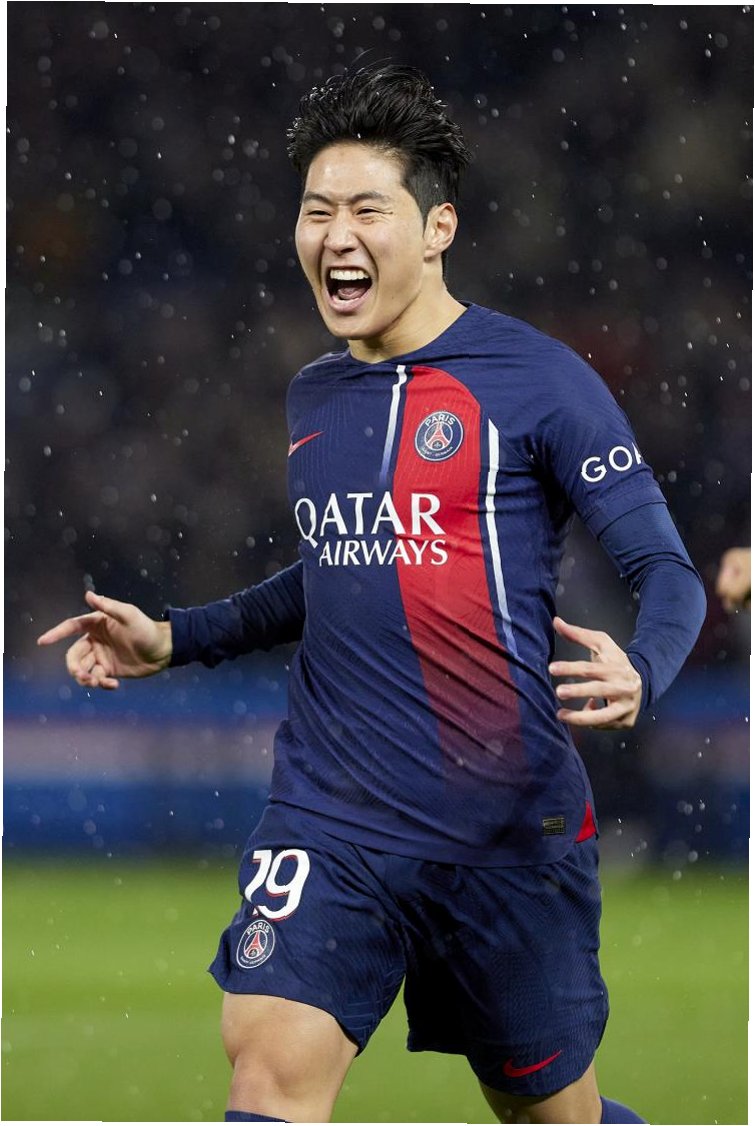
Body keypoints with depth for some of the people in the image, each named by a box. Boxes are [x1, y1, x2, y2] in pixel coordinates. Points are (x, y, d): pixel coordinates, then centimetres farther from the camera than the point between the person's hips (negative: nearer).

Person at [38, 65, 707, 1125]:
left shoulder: (537, 379, -7)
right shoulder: (312, 397, 12)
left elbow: (667, 571, -8)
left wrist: (637, 674, -28)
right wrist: (175, 638, 21)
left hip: (507, 822, -4)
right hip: (330, 813, 4)